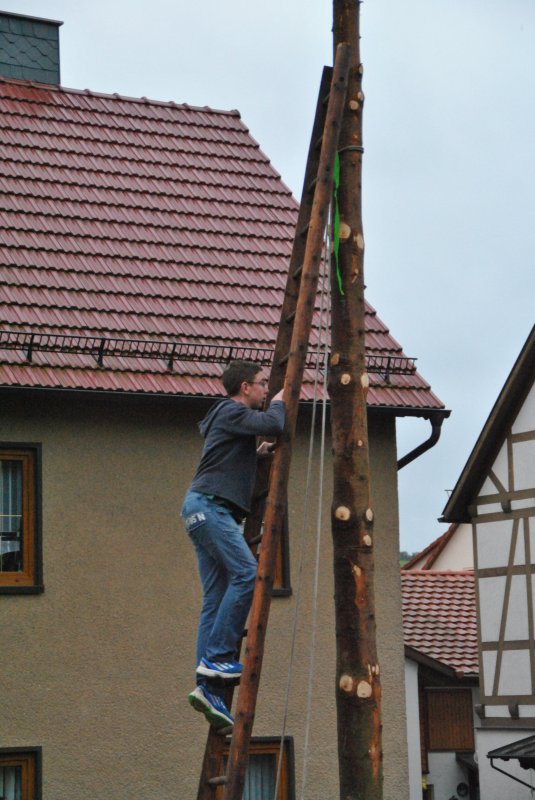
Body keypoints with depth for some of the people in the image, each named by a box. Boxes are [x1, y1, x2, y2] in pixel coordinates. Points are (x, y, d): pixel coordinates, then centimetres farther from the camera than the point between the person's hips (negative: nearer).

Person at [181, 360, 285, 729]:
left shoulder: (232, 417, 28)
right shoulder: (232, 412, -2)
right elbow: (273, 425, -18)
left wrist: (257, 455, 22)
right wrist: (279, 403, 2)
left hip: (210, 510, 10)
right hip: (209, 504, -10)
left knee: (216, 598, 1)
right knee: (246, 573, -21)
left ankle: (209, 687, -5)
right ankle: (218, 656, -22)